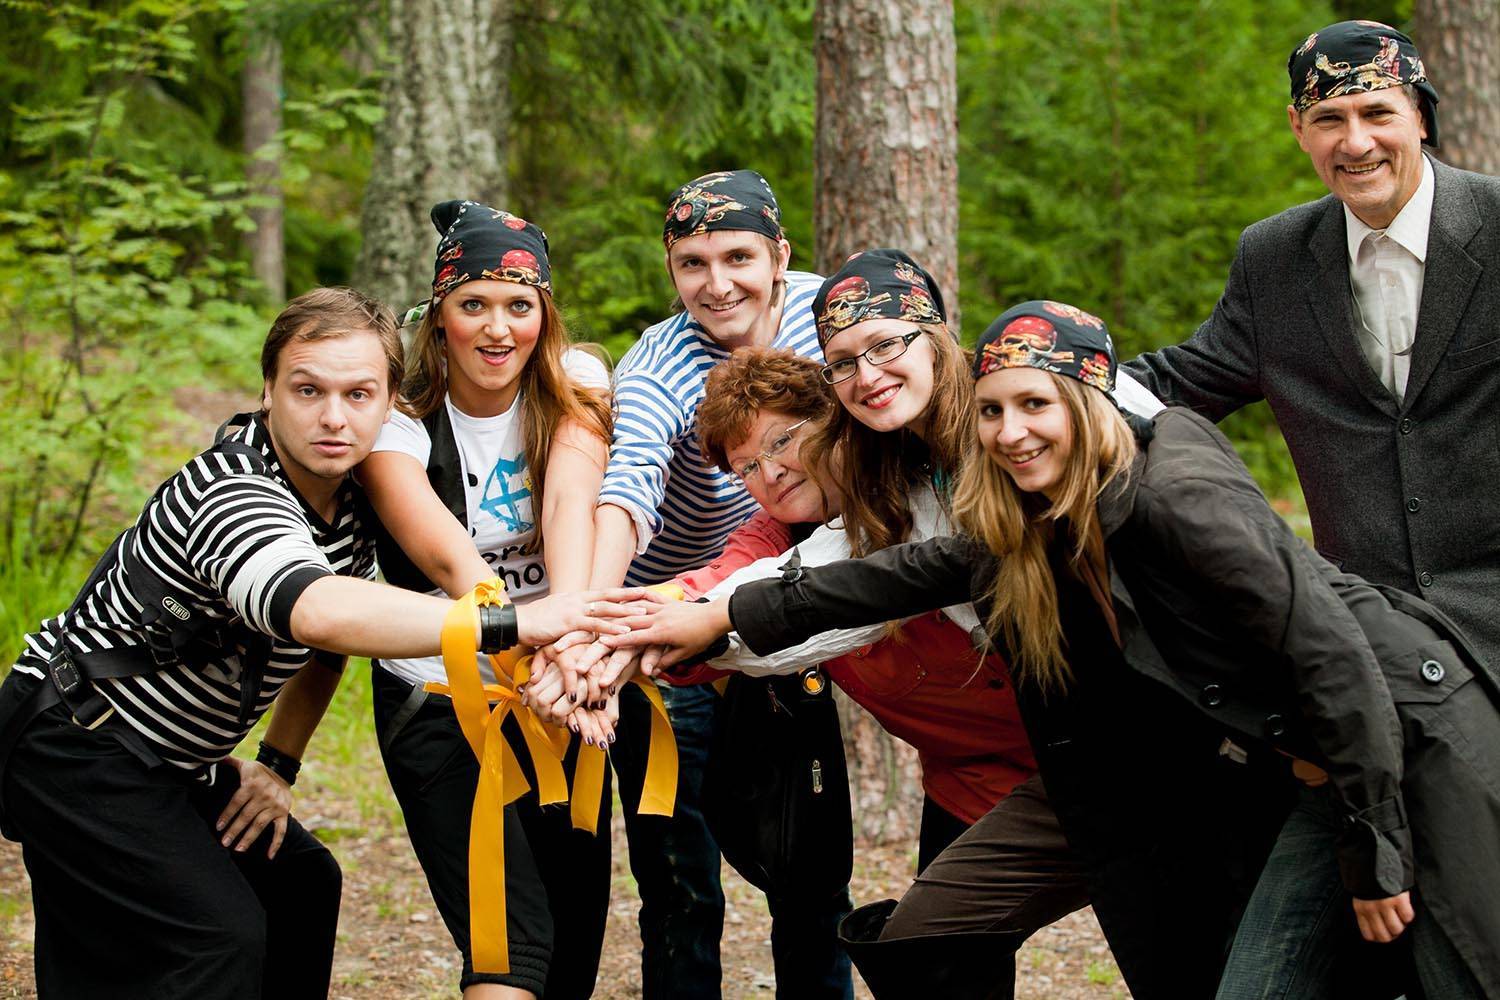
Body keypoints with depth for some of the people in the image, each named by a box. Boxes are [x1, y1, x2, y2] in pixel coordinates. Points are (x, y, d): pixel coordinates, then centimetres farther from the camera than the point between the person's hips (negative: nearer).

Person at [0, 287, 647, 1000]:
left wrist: (278, 766, 8)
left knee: (298, 884, 15)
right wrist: (511, 624, -53)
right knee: (222, 935, -19)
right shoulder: (235, 495, -30)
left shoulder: (351, 498, 0)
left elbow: (329, 642, 17)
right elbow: (320, 613, -51)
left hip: (165, 758, 10)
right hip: (73, 741, -9)